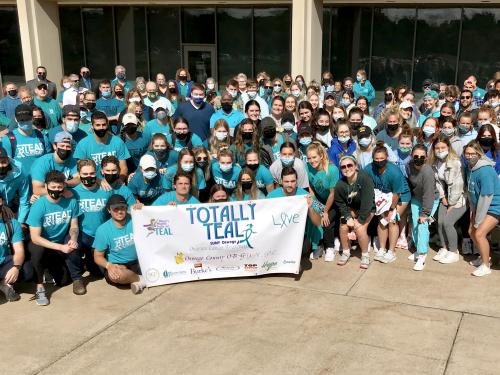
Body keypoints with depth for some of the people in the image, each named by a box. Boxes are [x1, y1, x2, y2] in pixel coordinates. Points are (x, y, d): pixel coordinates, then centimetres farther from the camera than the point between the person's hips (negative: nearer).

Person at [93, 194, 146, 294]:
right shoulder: (103, 230, -8)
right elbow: (98, 256, -4)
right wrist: (109, 265, -28)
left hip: (138, 262, 3)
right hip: (116, 265, -3)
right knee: (116, 275, -37)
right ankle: (141, 278, -9)